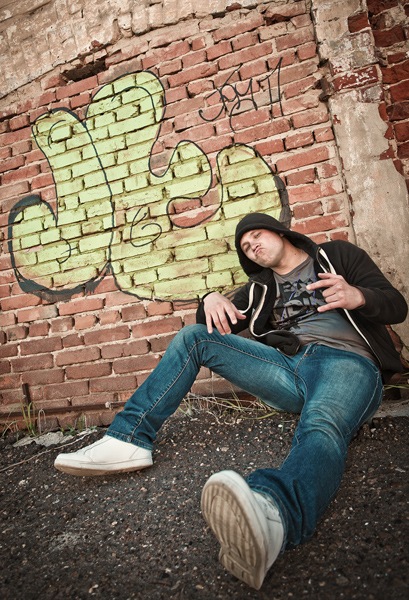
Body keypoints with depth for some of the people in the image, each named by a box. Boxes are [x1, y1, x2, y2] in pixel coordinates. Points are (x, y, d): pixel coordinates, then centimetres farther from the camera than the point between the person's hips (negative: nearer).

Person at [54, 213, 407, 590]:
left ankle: (270, 514, -71)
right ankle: (129, 440, -15)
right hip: (287, 367, 4)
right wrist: (211, 300, -3)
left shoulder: (337, 255, 18)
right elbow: (220, 325, 21)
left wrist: (357, 295, -15)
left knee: (323, 428, -39)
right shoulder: (261, 286, 27)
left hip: (347, 362, -4)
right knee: (193, 337, -5)